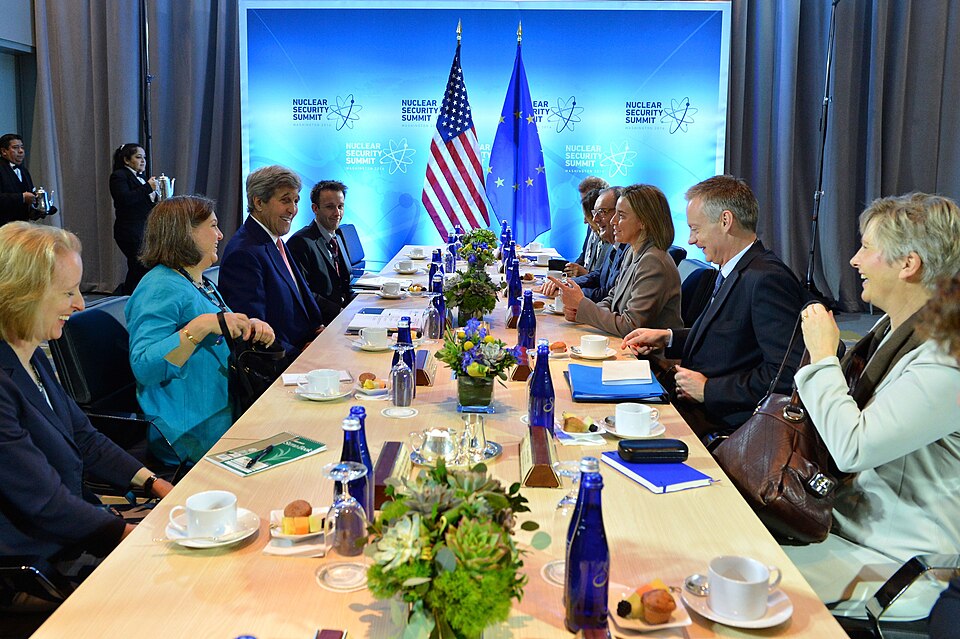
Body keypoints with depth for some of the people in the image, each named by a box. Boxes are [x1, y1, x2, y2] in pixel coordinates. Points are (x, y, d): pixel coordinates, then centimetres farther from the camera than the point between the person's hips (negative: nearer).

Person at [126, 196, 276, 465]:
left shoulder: (203, 284, 17)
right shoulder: (160, 288, -13)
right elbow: (143, 366, -23)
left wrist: (251, 326, 8)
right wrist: (202, 326, -29)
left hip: (224, 409, 9)